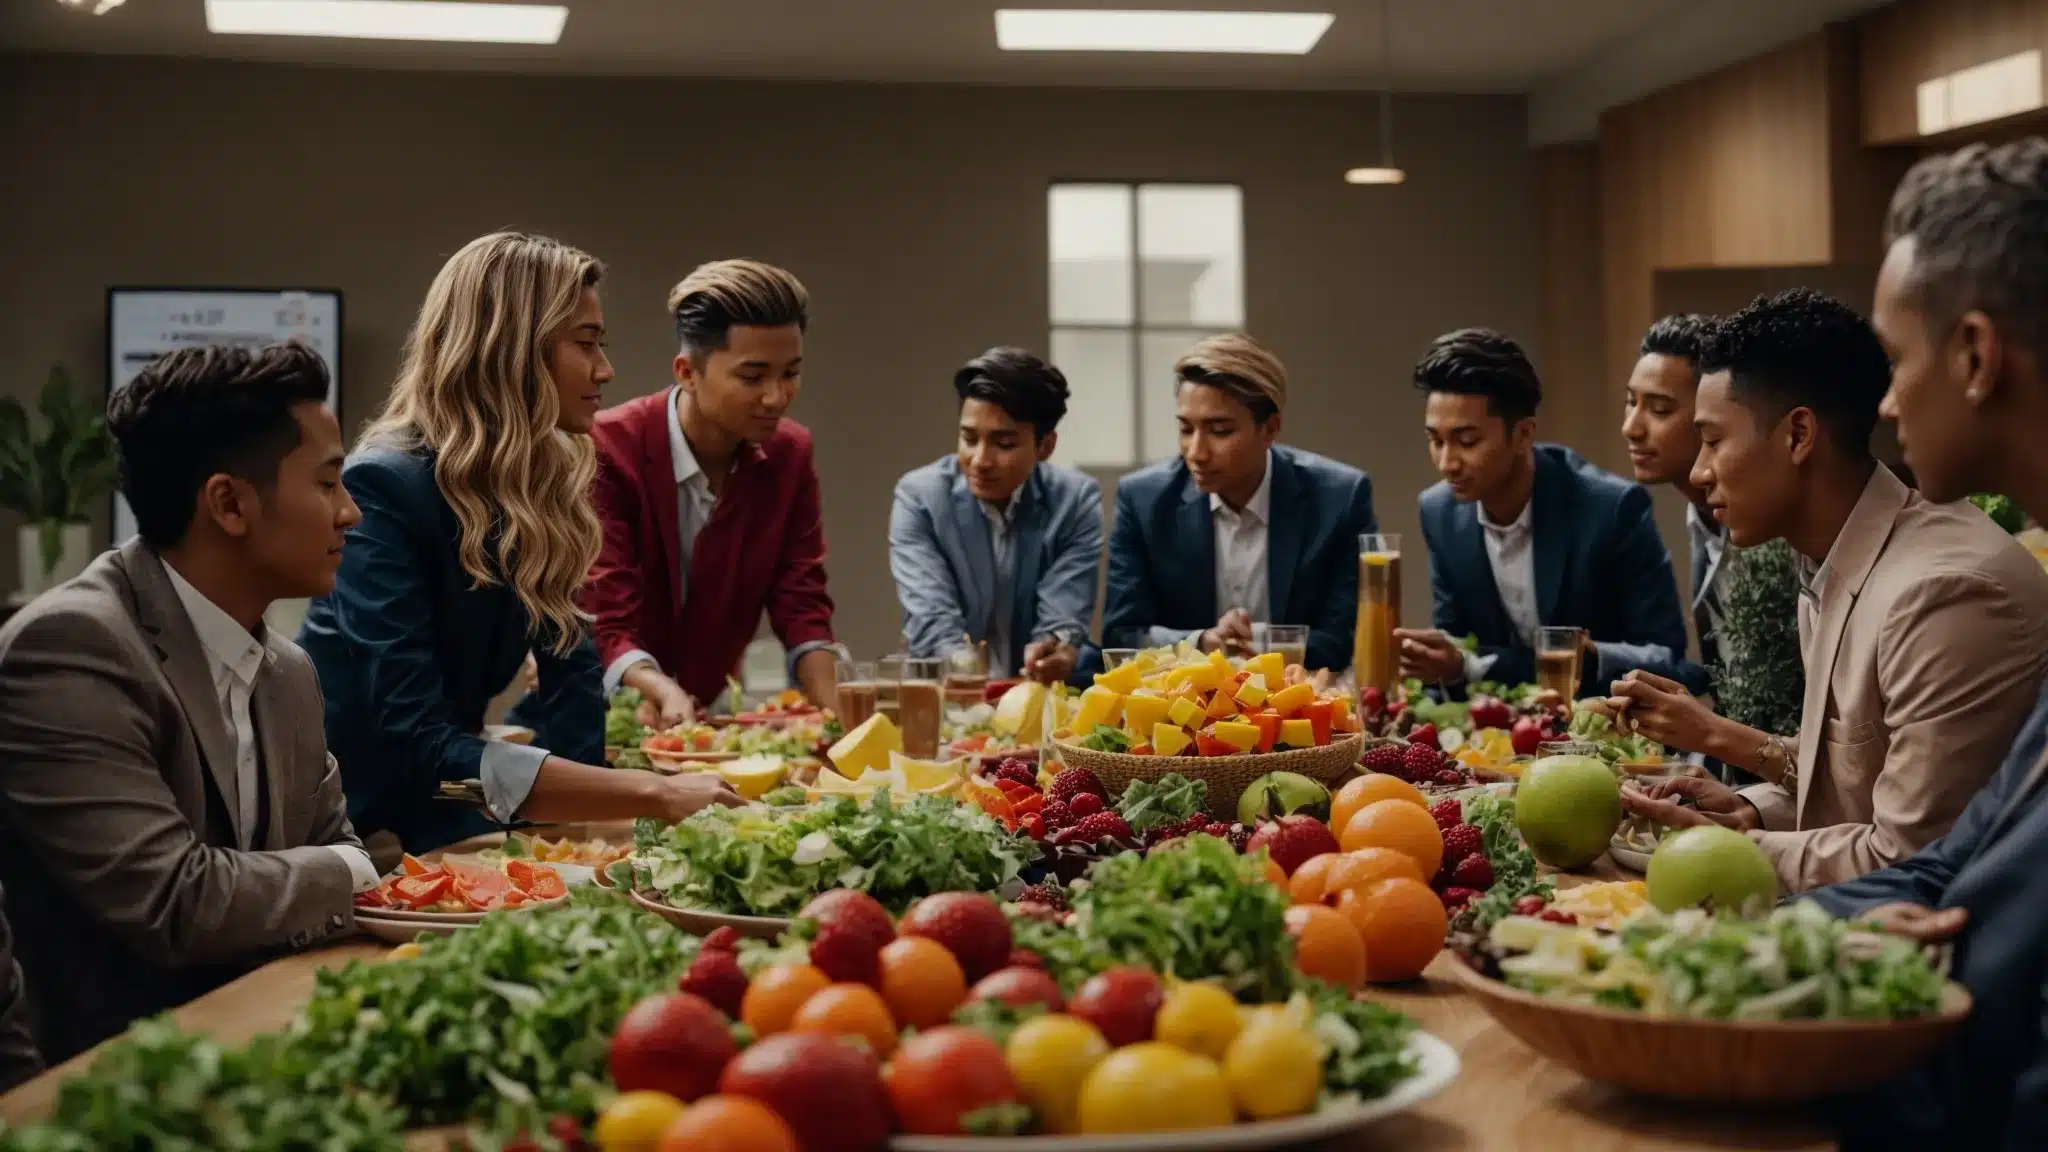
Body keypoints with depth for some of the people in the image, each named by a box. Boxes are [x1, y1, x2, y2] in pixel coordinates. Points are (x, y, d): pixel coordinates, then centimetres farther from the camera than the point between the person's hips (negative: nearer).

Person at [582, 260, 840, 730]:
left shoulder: (790, 453, -1)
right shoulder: (607, 451, -16)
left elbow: (802, 607, -1)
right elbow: (606, 629, -20)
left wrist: (833, 713, -18)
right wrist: (666, 696, -39)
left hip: (712, 710, 4)